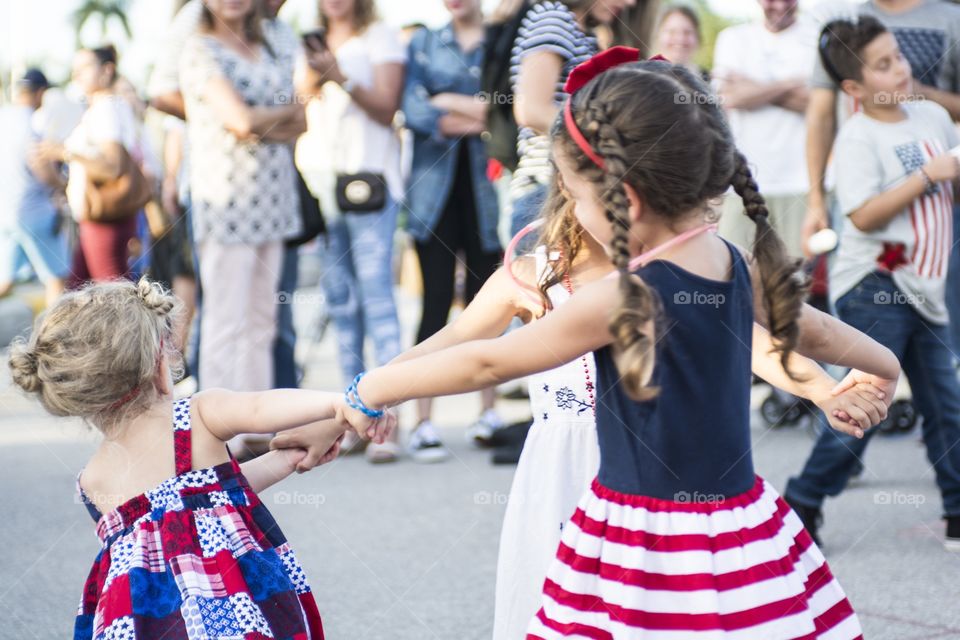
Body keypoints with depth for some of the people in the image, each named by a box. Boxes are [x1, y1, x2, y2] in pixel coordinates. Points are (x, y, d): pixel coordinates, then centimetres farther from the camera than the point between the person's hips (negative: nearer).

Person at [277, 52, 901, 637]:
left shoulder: (621, 301, -19)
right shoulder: (742, 268, 2)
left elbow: (485, 363, -8)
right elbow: (814, 330, 22)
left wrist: (367, 391, 5)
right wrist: (884, 365, 44)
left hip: (647, 553, -7)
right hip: (741, 526, 8)